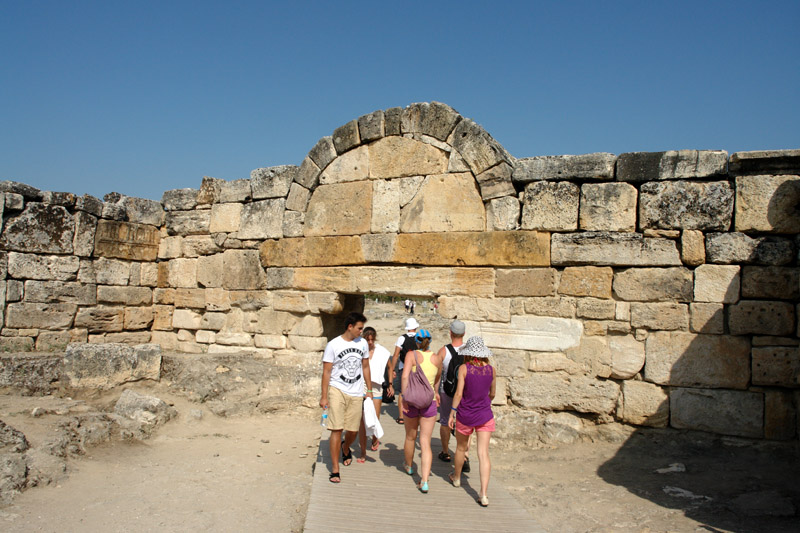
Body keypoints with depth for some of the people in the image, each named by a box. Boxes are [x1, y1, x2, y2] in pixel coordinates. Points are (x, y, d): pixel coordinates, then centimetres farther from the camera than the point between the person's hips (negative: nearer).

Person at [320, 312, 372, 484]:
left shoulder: (362, 343, 4)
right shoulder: (333, 345, -9)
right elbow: (326, 371, -6)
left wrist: (369, 390, 15)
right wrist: (324, 396, -9)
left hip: (356, 393, 4)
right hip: (337, 390, -4)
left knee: (353, 430, 8)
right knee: (337, 429, -8)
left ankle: (345, 448, 43)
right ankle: (335, 469, 3)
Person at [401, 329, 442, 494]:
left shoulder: (411, 354, -6)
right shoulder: (436, 358, 4)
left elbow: (405, 376, -21)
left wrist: (404, 397, -17)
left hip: (412, 401, -1)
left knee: (410, 437, 21)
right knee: (425, 443, 2)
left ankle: (409, 466, 45)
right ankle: (424, 481, -7)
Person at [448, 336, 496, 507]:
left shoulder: (464, 368, -12)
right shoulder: (491, 369, -3)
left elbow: (459, 393, -14)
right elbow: (492, 394, 9)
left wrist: (452, 412, -4)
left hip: (465, 415, -1)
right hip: (485, 415, 1)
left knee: (461, 448, 21)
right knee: (483, 454, 0)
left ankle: (456, 478, 43)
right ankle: (483, 494, -6)